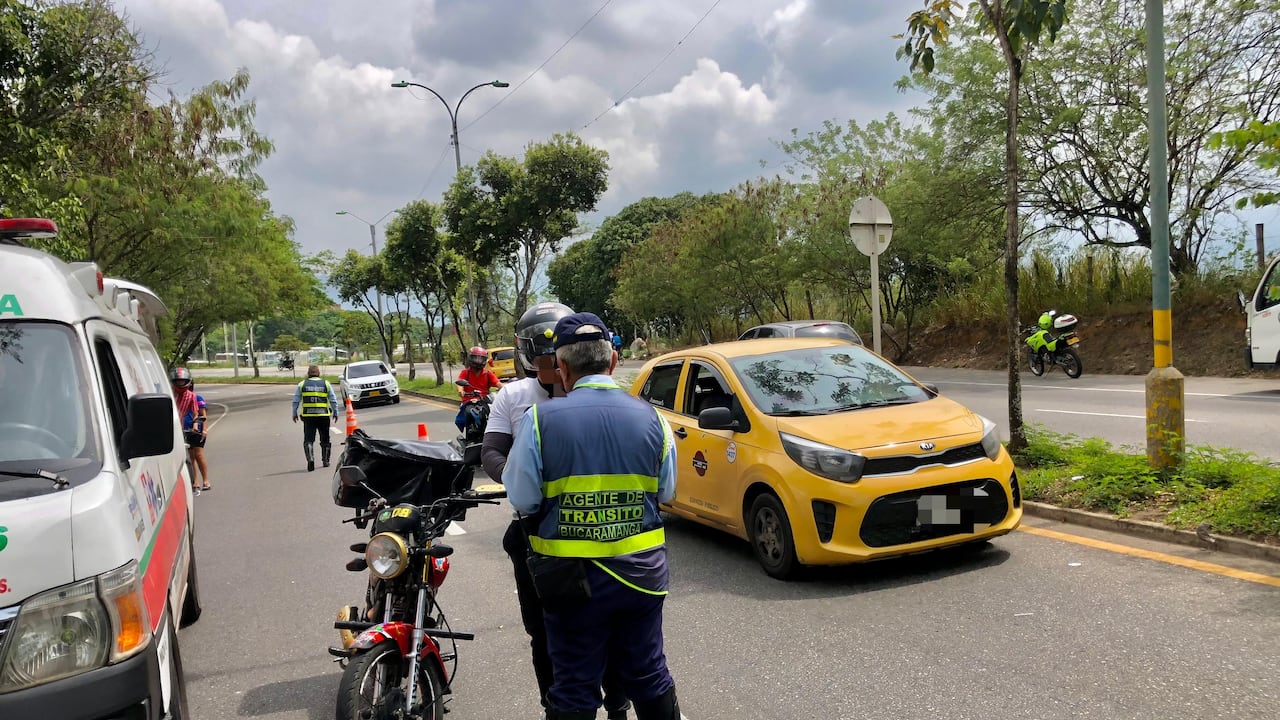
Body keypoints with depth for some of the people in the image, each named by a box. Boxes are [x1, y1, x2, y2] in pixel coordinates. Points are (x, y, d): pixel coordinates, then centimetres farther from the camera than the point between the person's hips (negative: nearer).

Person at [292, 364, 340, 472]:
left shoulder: (302, 384, 5)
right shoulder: (326, 384, 6)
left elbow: (296, 401, 4)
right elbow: (333, 400, 5)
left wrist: (294, 414, 13)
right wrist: (335, 413, 13)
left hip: (308, 416, 0)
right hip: (323, 415, 1)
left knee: (308, 439, 2)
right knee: (325, 439, 14)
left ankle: (310, 460, -16)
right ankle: (325, 461, 20)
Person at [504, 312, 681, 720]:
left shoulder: (540, 420, -14)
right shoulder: (651, 418, -5)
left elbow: (522, 499, -9)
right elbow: (666, 492, 5)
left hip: (571, 577, -2)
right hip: (642, 572, 3)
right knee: (649, 677, 20)